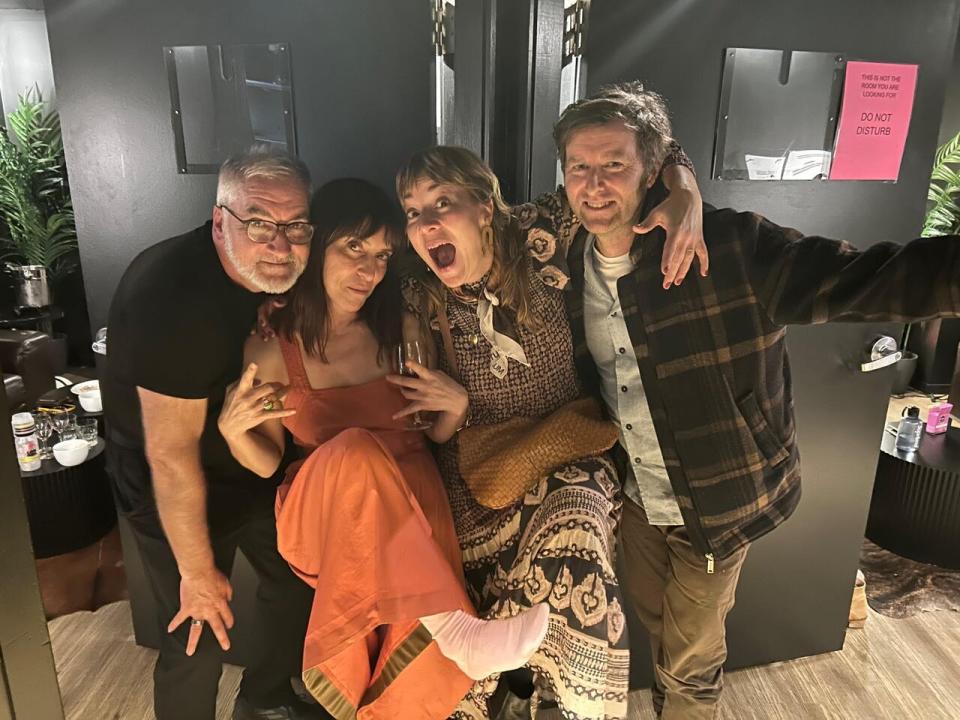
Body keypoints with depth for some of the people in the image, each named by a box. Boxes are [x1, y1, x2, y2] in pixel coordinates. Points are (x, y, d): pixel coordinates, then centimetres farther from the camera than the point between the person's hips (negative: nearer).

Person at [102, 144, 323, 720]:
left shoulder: (272, 270, -9)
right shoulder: (175, 298, -33)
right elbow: (170, 454, -28)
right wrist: (197, 571, -19)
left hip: (251, 466, 8)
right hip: (176, 494, -7)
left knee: (298, 580, 18)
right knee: (200, 639, 0)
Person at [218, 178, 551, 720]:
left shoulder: (401, 328, 0)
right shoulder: (270, 347, -4)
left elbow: (431, 437, 9)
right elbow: (268, 465, 4)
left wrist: (456, 404, -13)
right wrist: (233, 430, -17)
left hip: (411, 501, 1)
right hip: (322, 514, -1)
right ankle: (456, 632, -34)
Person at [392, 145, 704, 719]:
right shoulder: (422, 302, -3)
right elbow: (435, 436, 5)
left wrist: (684, 205, -20)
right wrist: (454, 407, -17)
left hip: (568, 458, -1)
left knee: (571, 527, -28)